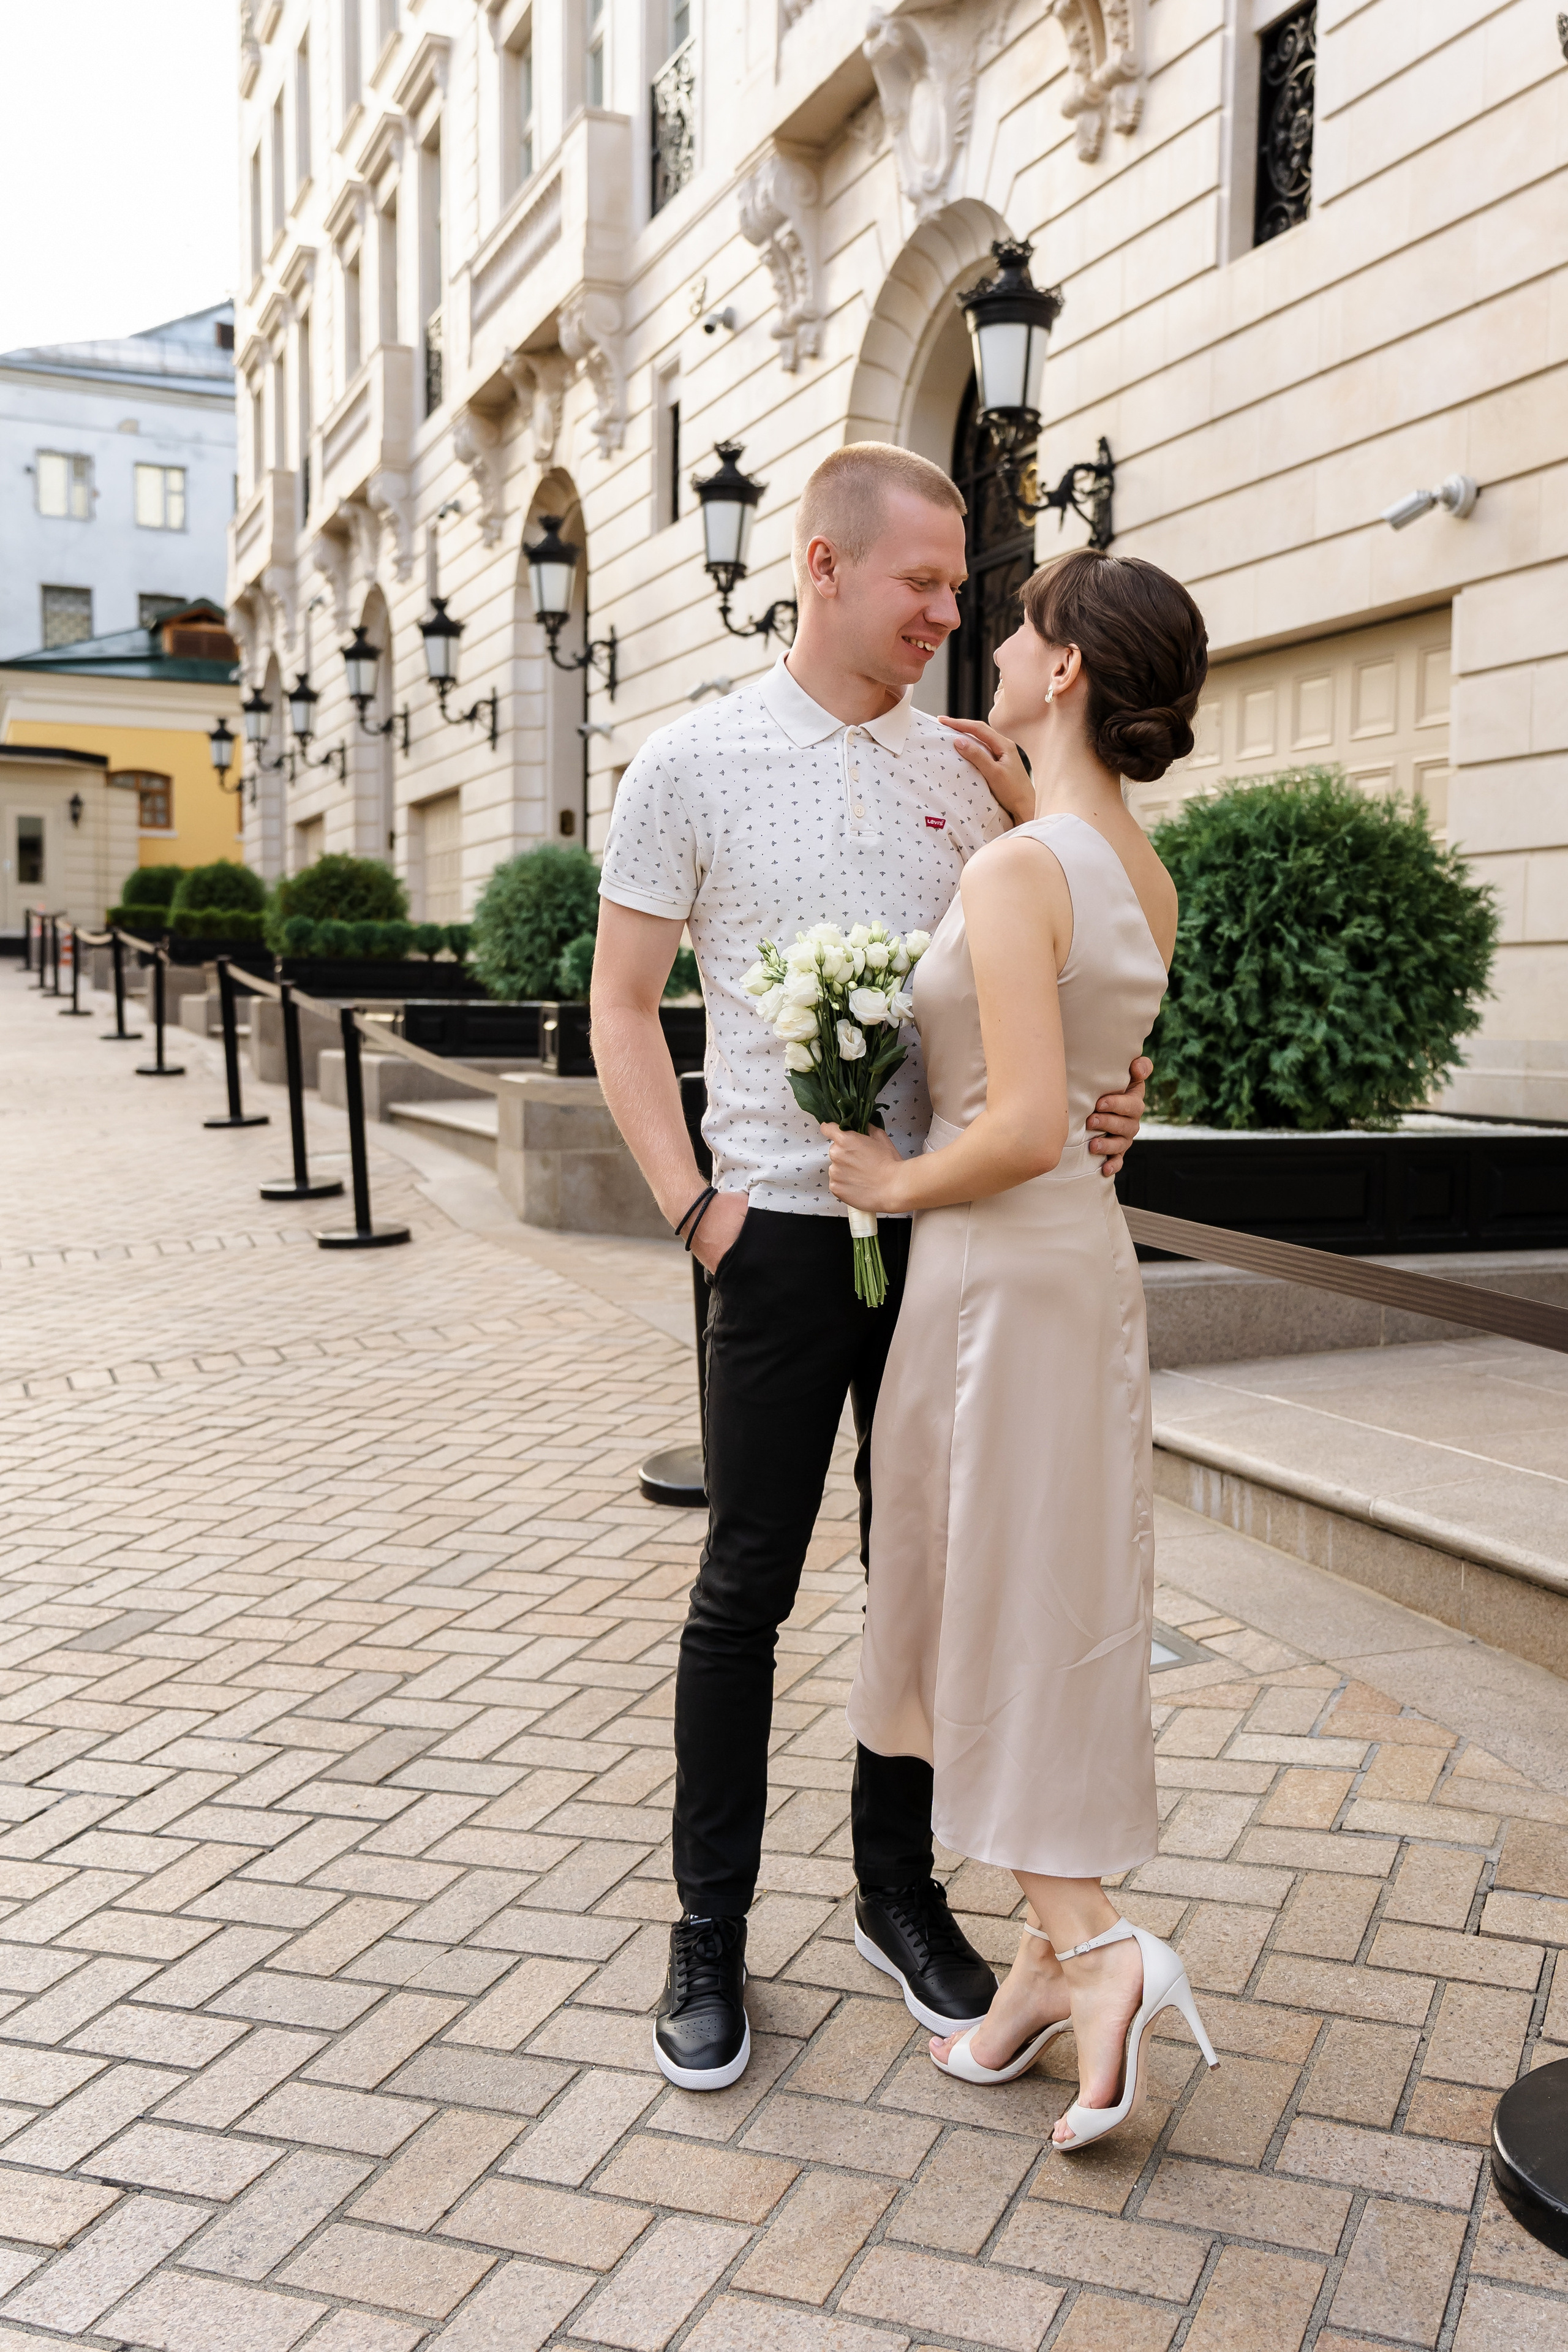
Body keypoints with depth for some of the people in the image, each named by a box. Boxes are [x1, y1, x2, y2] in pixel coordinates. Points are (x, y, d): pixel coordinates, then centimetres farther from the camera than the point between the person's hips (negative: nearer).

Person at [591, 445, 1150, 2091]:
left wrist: (1105, 1093, -6)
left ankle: (898, 1891, 31)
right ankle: (709, 1932, 21)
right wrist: (691, 1205, -11)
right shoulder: (692, 766, -3)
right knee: (748, 1584, 5)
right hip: (785, 1232, -4)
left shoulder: (962, 770, 8)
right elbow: (622, 1011, -1)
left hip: (946, 1227, 4)